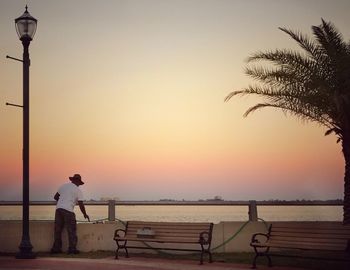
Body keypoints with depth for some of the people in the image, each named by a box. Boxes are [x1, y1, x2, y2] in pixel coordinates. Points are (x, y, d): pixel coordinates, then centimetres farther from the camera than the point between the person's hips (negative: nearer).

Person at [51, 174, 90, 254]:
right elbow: (81, 204, -1)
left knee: (58, 230, 11)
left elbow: (55, 197, 18)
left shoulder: (64, 186, 14)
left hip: (58, 208, 5)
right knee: (71, 230, 3)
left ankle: (56, 248, 14)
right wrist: (85, 214, 12)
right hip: (68, 210, -5)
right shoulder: (78, 190, 3)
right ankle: (72, 249, 1)